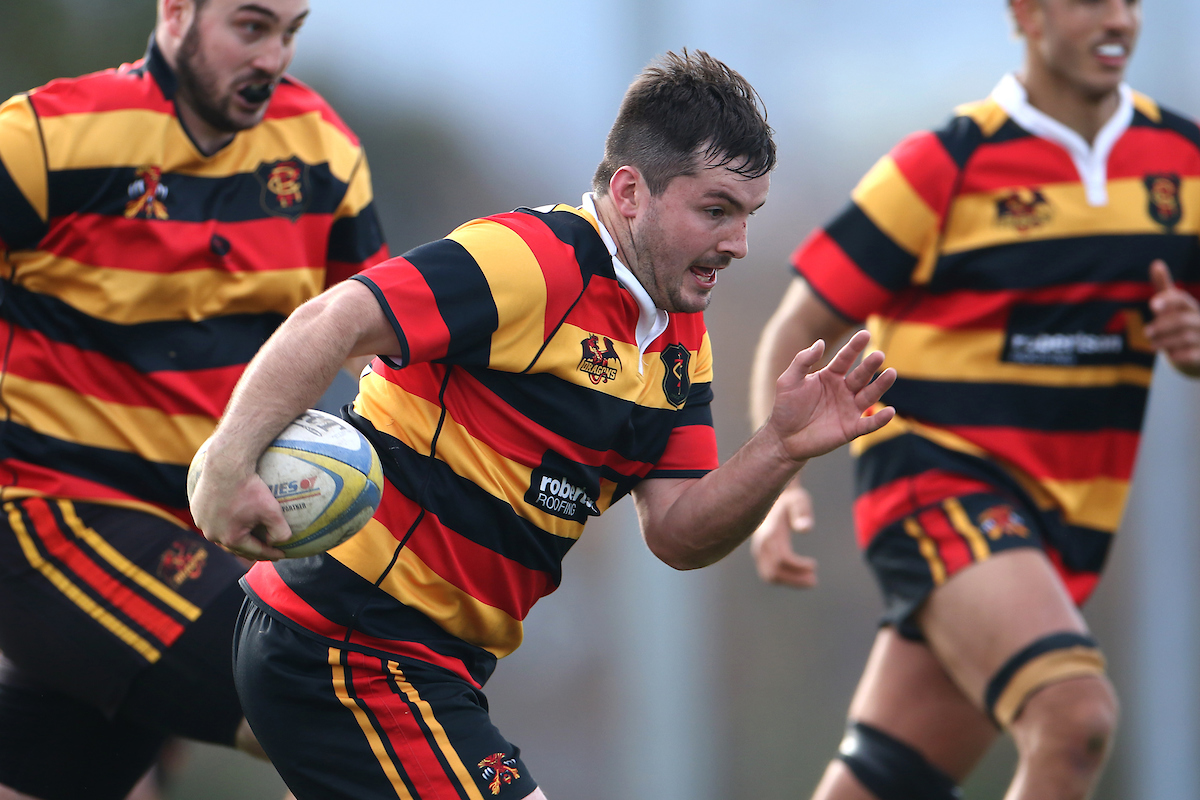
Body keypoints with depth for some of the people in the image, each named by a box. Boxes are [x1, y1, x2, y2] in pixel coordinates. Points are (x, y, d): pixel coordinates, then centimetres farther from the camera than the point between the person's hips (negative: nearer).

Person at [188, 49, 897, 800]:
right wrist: (230, 463, -40)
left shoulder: (681, 338, 11)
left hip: (439, 664, 10)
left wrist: (783, 449, -12)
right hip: (352, 645, -10)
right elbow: (330, 325, -27)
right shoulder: (532, 260, -18)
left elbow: (678, 534, 5)